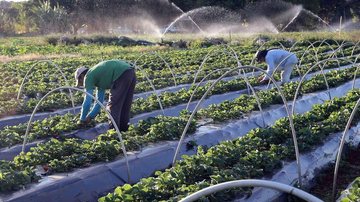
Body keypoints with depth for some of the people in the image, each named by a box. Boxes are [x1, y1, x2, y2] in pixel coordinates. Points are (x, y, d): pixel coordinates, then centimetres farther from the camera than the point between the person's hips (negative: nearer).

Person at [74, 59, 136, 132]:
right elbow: (99, 101, 36)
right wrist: (90, 116, 35)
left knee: (113, 105, 1)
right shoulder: (98, 76, 32)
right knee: (124, 105, 19)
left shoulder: (88, 77, 8)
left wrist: (82, 120, 15)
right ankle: (123, 128, 26)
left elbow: (87, 102, 3)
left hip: (121, 74, -9)